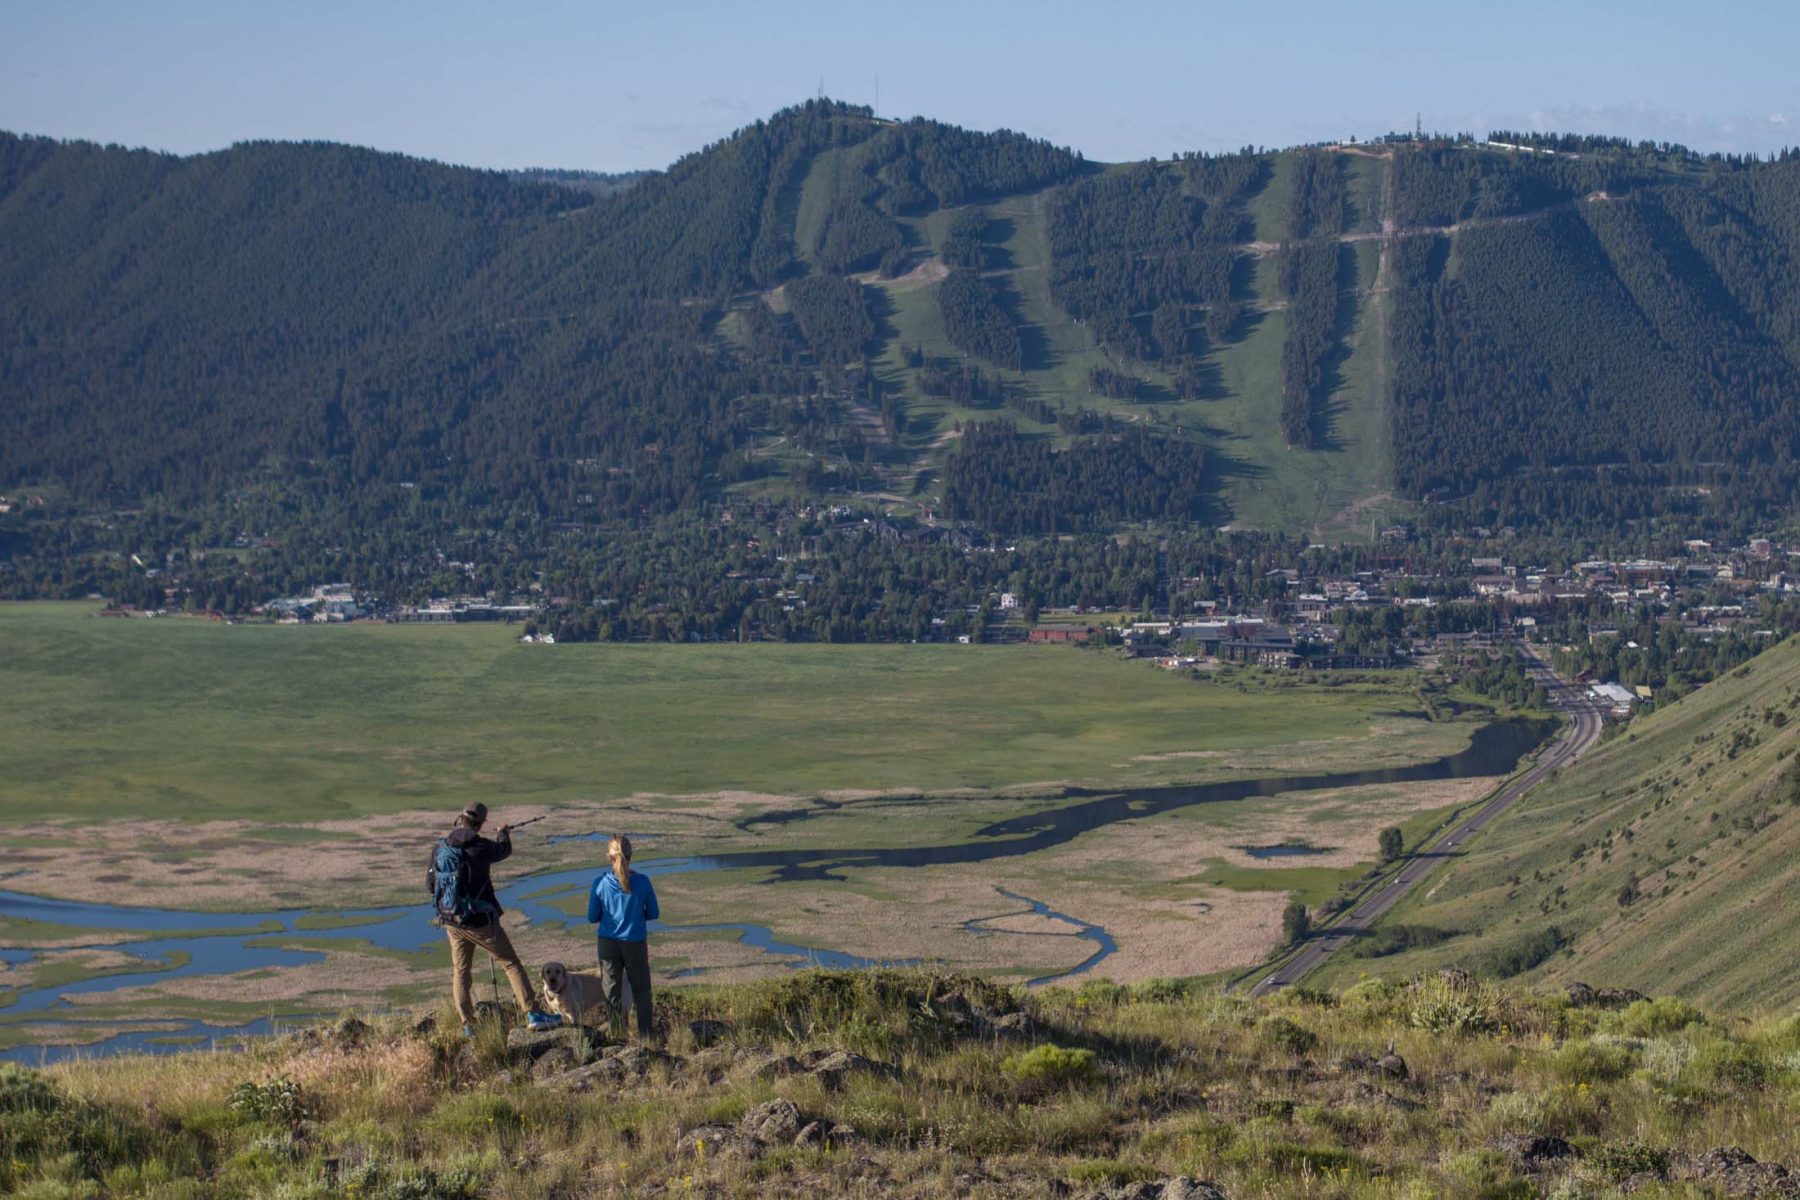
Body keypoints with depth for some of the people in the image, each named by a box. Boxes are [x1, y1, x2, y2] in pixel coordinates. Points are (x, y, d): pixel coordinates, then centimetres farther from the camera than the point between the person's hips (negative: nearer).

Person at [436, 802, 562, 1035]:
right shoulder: (481, 847, -14)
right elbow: (503, 850, 7)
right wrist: (504, 834, 28)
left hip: (452, 922, 5)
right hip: (480, 920, -5)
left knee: (460, 972, 14)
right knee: (511, 964, 3)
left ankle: (468, 1026, 14)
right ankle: (533, 1014, -2)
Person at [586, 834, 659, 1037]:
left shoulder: (600, 884, -11)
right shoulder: (642, 882, -11)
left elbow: (592, 918, -3)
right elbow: (653, 913, -1)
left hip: (608, 943, 0)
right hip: (636, 943, 0)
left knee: (611, 990, 12)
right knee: (641, 989, 14)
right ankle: (645, 1033, 14)